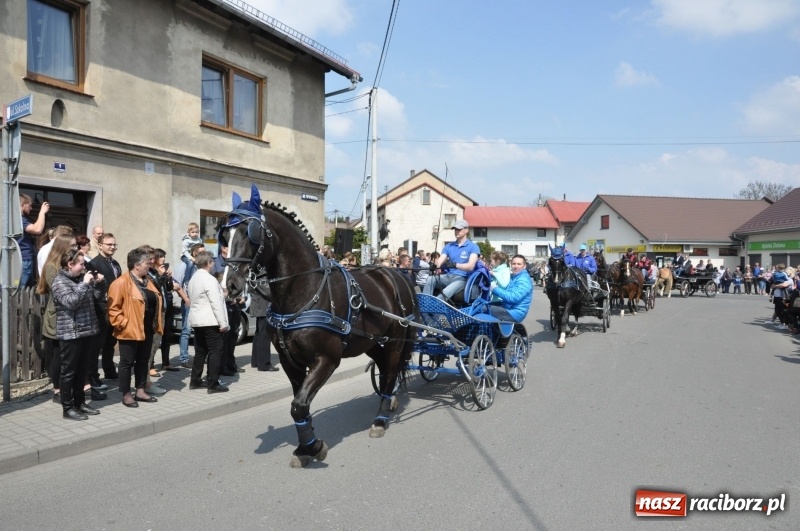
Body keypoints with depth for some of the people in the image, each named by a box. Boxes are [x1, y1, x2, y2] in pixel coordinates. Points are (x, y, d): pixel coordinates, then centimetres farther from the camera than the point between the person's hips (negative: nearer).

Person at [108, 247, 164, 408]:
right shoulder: (121, 282, -15)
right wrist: (123, 323, -18)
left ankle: (140, 391, 25)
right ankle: (126, 394, 12)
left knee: (143, 361, 15)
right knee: (127, 362, 3)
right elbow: (113, 307, -18)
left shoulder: (146, 282, 13)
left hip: (147, 330, 8)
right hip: (130, 331, -8)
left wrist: (156, 324, 16)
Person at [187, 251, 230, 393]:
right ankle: (213, 385, -3)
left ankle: (195, 381, 20)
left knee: (200, 351, 16)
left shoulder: (193, 279, 13)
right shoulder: (209, 279, -15)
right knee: (215, 351, -4)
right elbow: (216, 303, -18)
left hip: (196, 320, 9)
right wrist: (223, 323, -16)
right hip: (210, 321, -9)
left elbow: (192, 299, 14)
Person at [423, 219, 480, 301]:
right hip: (448, 276, 5)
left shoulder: (473, 247, 1)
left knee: (445, 292, -36)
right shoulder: (449, 246, 18)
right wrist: (435, 265, -22)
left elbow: (470, 266, -15)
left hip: (462, 278, -5)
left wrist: (455, 265, -34)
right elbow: (439, 261, 5)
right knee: (430, 279, -27)